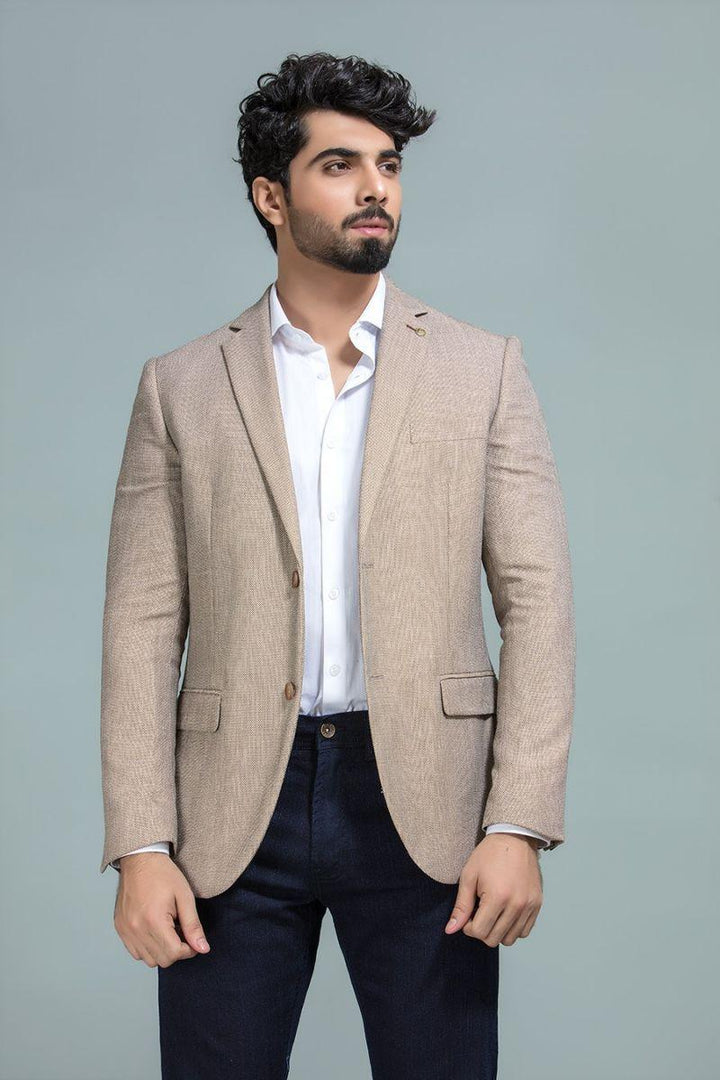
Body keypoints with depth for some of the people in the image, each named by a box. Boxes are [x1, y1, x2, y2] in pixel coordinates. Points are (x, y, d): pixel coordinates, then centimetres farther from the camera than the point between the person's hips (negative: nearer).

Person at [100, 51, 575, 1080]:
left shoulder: (483, 368, 6)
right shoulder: (182, 387, 7)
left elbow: (537, 602, 1)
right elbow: (143, 624, 4)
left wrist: (519, 826, -8)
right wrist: (140, 848, -5)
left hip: (423, 807, 0)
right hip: (235, 810, 1)